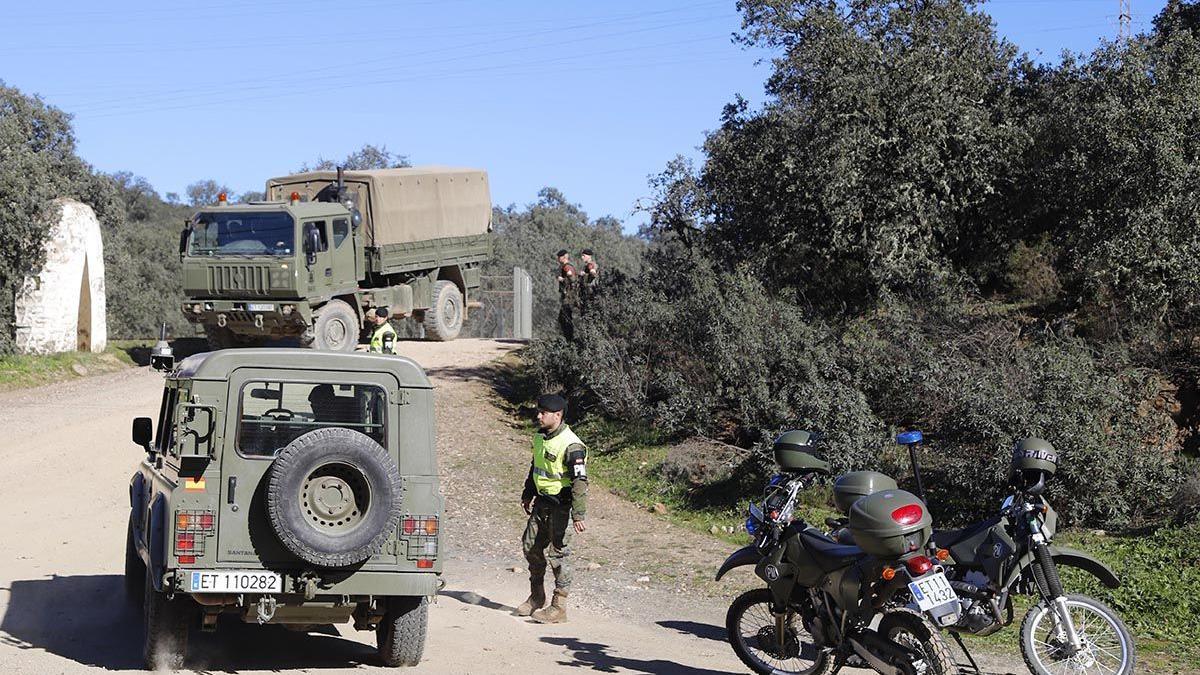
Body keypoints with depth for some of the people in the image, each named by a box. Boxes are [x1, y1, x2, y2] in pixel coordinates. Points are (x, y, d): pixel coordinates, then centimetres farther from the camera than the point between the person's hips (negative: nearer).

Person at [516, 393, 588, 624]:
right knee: (531, 546, 14)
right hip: (542, 501, 9)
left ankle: (559, 607, 3)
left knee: (557, 552, -6)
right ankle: (537, 596, 31)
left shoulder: (571, 445, -21)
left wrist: (579, 515, -28)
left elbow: (580, 482, -24)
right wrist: (527, 494, 27)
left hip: (561, 505, -9)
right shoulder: (540, 436, 6)